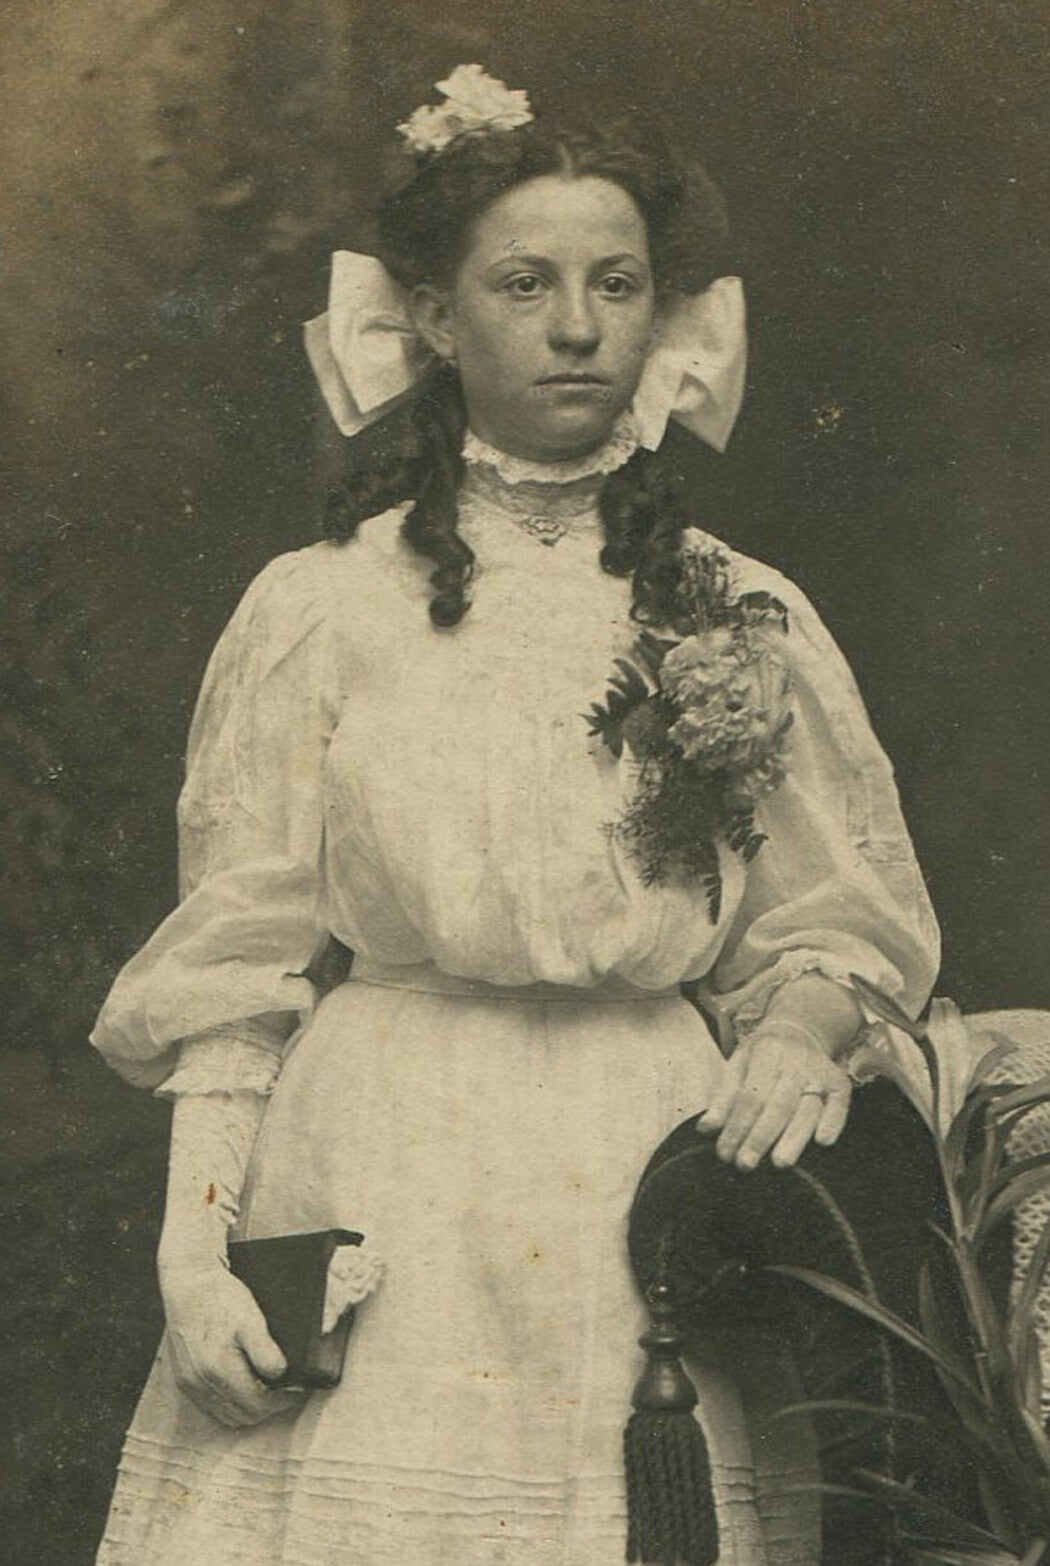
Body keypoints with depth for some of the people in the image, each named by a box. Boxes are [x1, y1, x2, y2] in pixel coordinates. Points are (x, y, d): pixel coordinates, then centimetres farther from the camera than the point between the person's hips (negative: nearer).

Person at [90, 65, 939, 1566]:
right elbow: (231, 961, 2)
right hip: (378, 1200, -1)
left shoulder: (747, 622, 7)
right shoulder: (318, 612, 1)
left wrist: (800, 1033, -8)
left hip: (654, 1201, 2)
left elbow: (845, 931, 13)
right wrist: (192, 1245, -5)